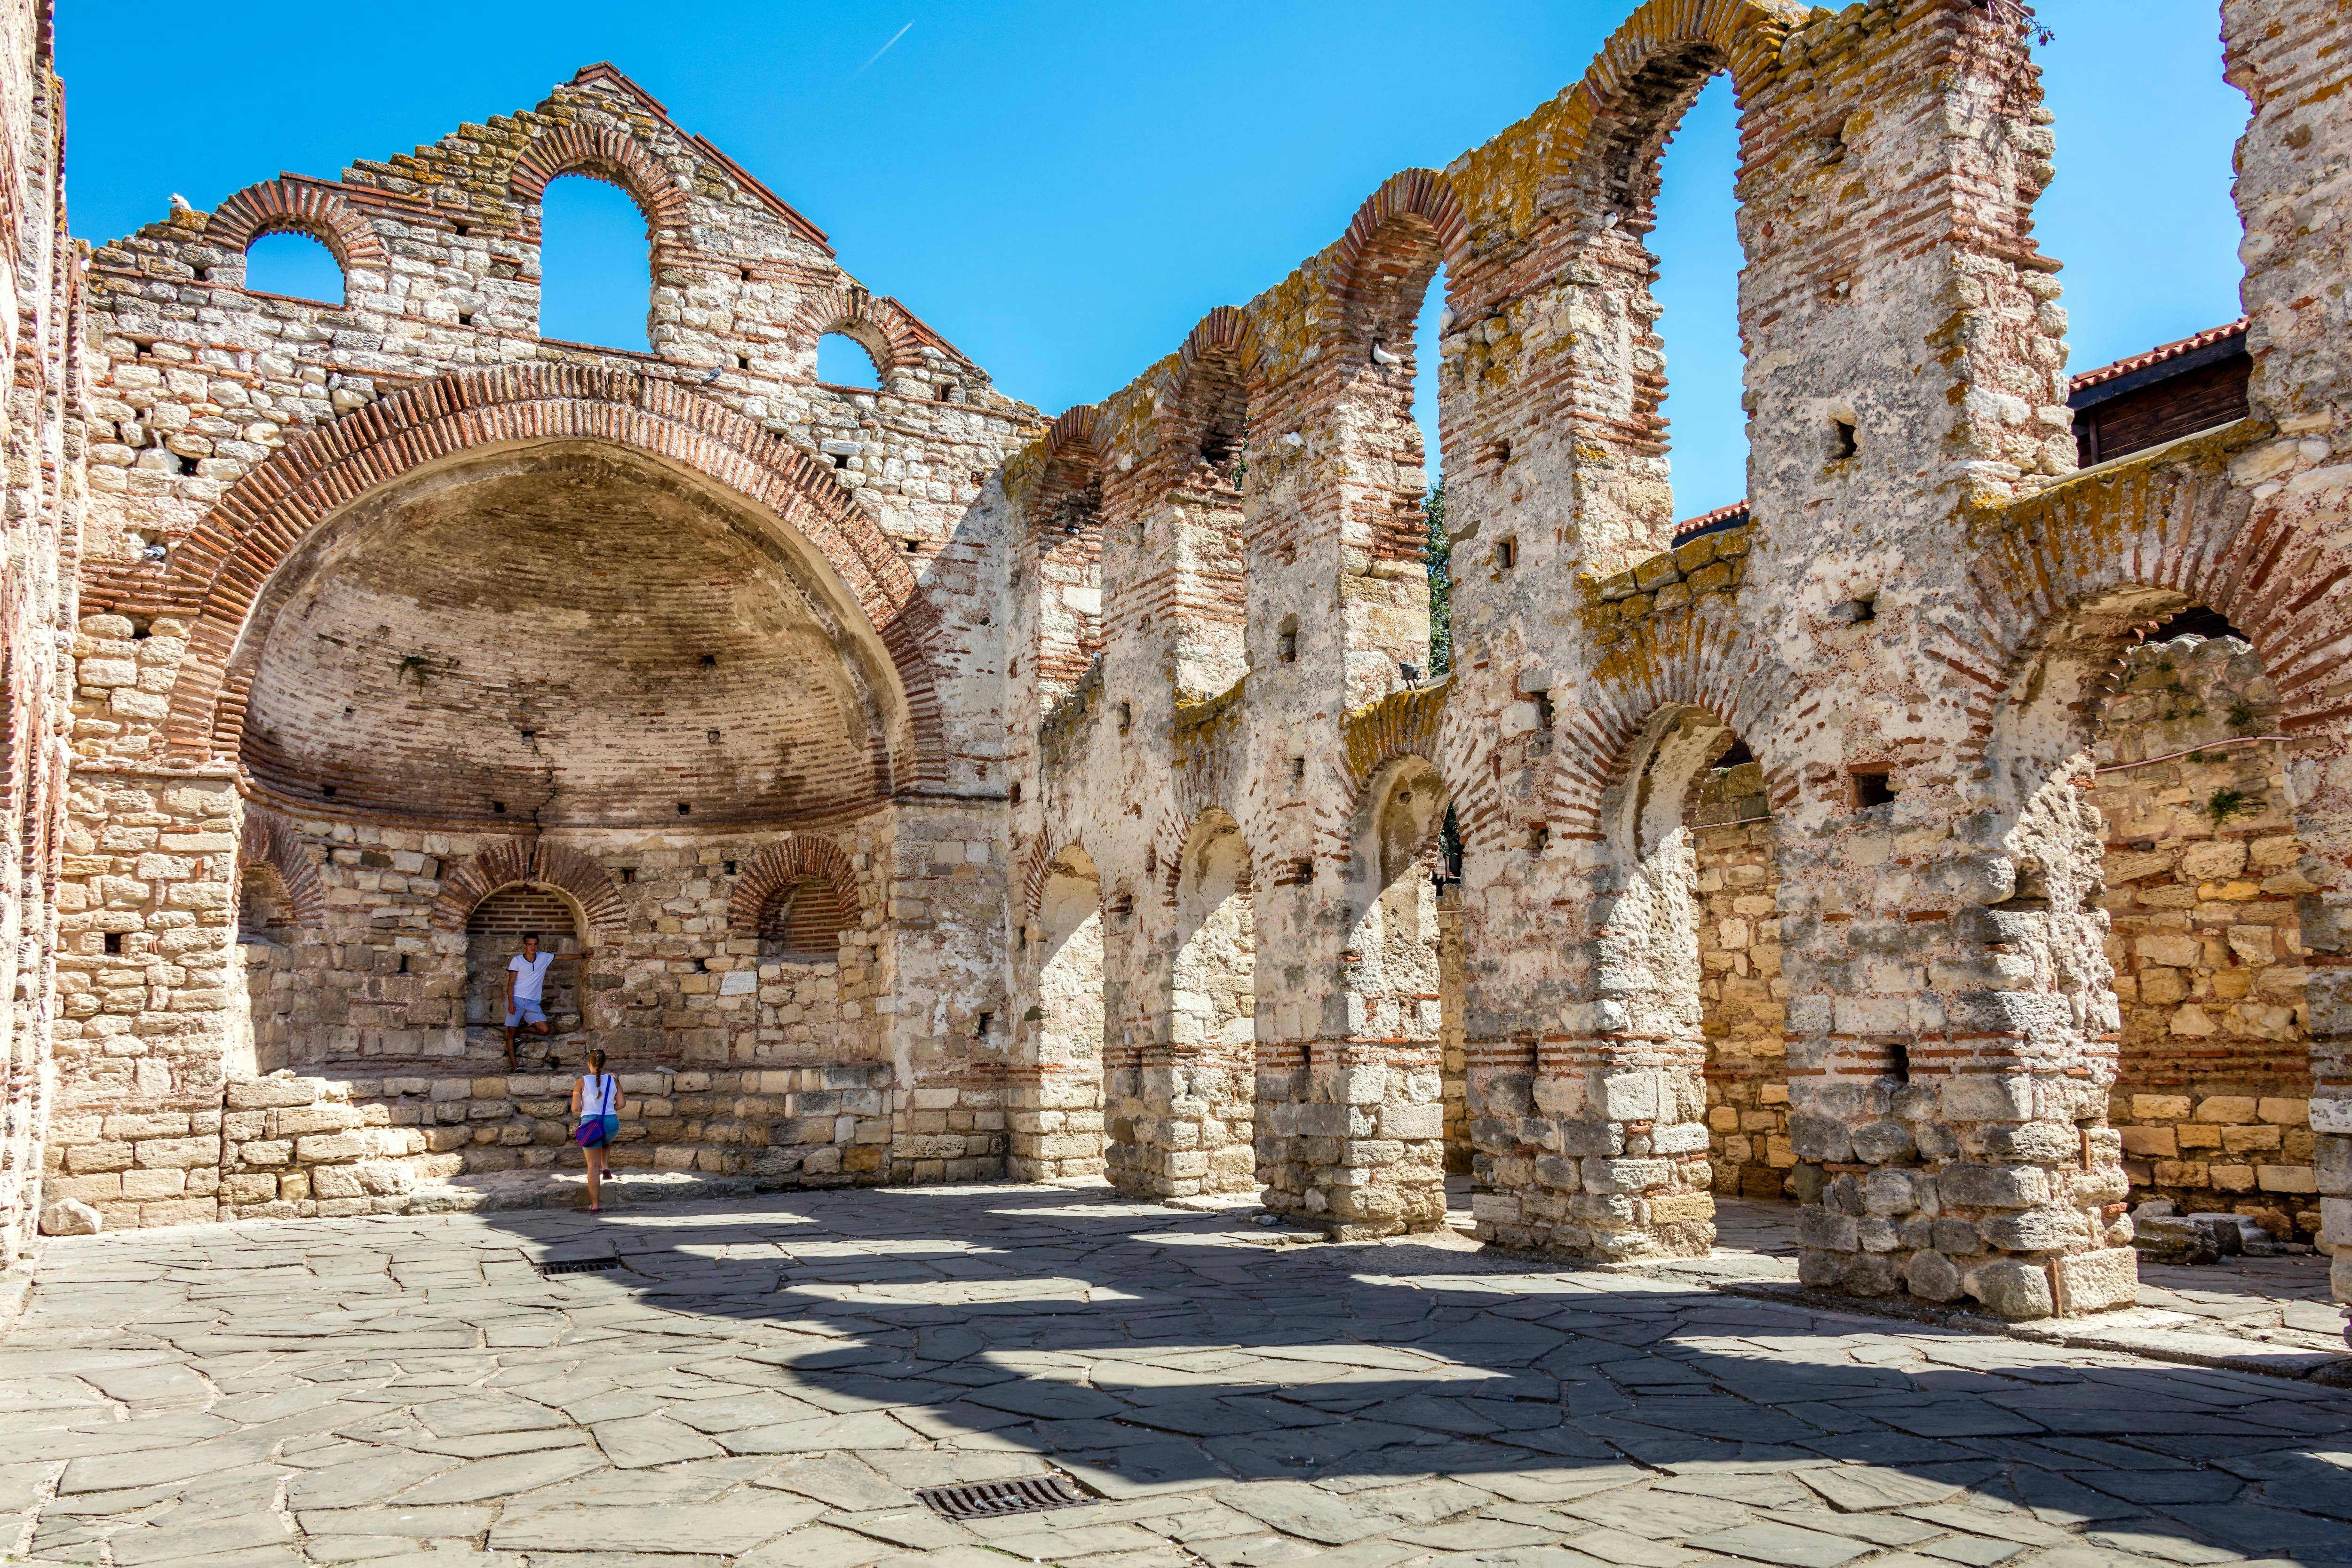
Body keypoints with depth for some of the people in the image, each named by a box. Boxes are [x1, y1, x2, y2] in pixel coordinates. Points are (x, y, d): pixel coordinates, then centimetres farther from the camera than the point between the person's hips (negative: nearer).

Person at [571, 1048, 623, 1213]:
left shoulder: (582, 1082, -6)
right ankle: (606, 1166, 12)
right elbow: (622, 1103, -1)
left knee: (593, 1165, 5)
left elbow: (575, 1108, -8)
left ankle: (595, 1204, 3)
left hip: (590, 1124, -2)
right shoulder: (613, 1081, 1)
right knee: (606, 1143, 38)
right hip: (611, 1123, 2)